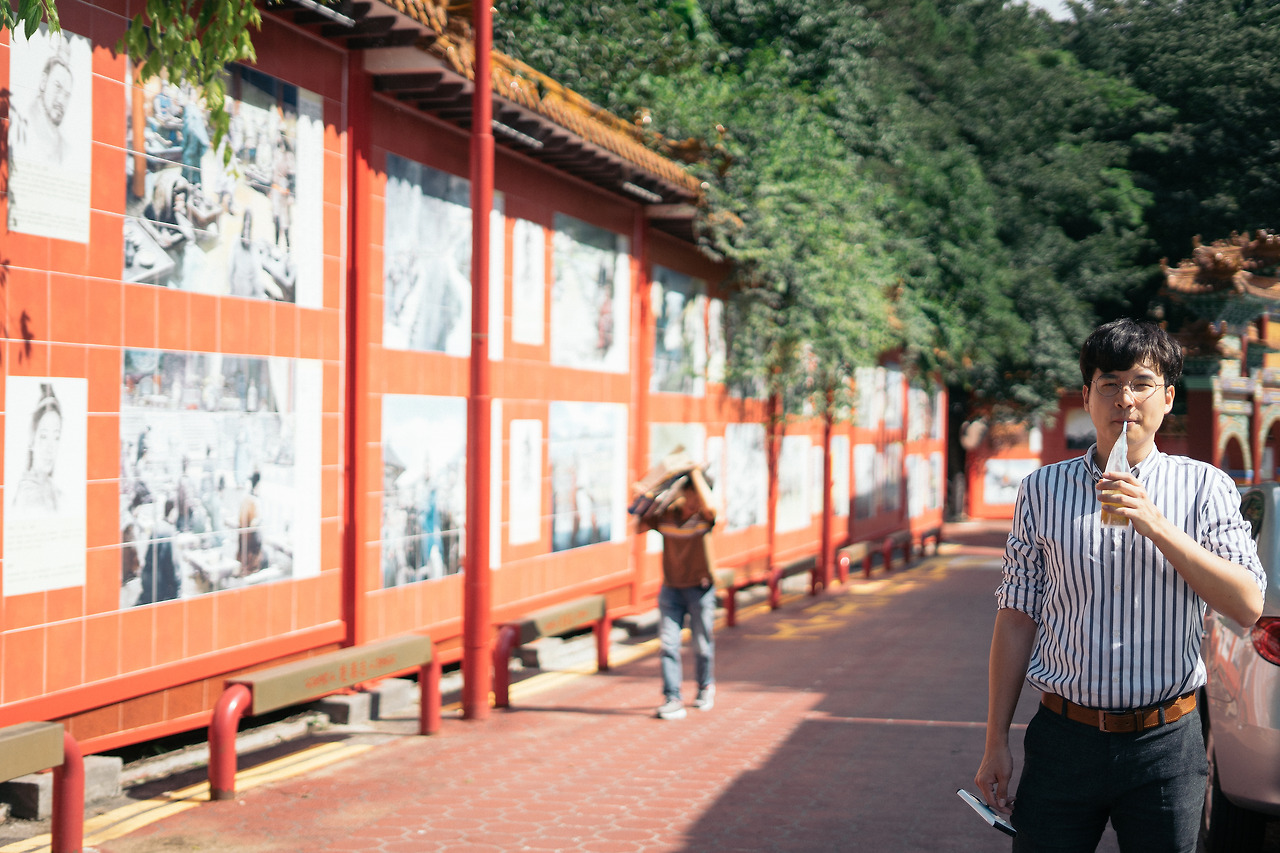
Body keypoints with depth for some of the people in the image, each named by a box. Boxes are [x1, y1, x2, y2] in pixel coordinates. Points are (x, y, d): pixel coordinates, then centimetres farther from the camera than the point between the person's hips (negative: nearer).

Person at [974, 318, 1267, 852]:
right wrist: (996, 742, 3)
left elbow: (1248, 607, -9)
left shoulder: (1204, 487, 1)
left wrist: (1156, 526, -20)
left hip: (1165, 744, 0)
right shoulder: (1042, 491, 4)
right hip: (1063, 740, 1)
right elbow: (1017, 618, 5)